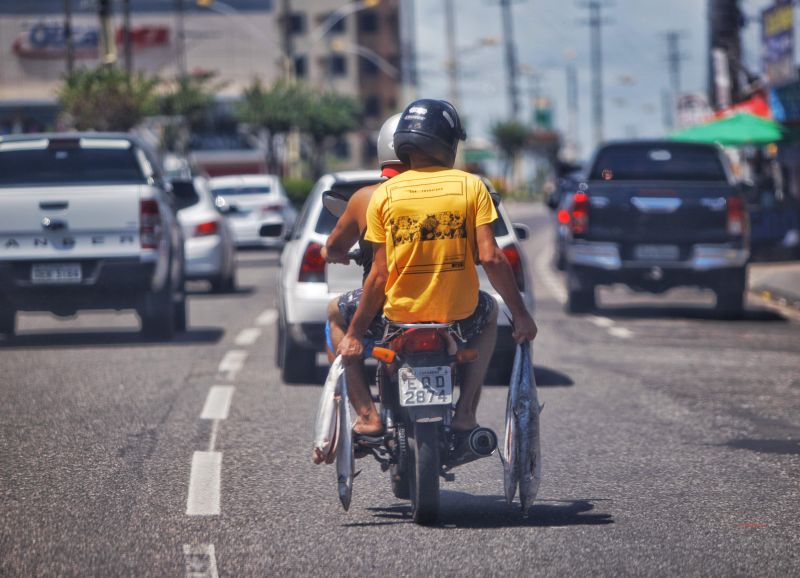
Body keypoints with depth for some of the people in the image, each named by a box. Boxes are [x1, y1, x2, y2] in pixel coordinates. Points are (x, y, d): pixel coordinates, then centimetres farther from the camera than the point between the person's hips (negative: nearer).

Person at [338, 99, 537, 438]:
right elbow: (490, 258, -9)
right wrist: (520, 315, 1)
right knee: (489, 308, 36)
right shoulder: (471, 186, -3)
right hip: (458, 317, 1)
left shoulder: (384, 194, -3)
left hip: (399, 316, -1)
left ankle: (367, 413, 10)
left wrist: (354, 334, 1)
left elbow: (380, 276, -6)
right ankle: (466, 411, 24)